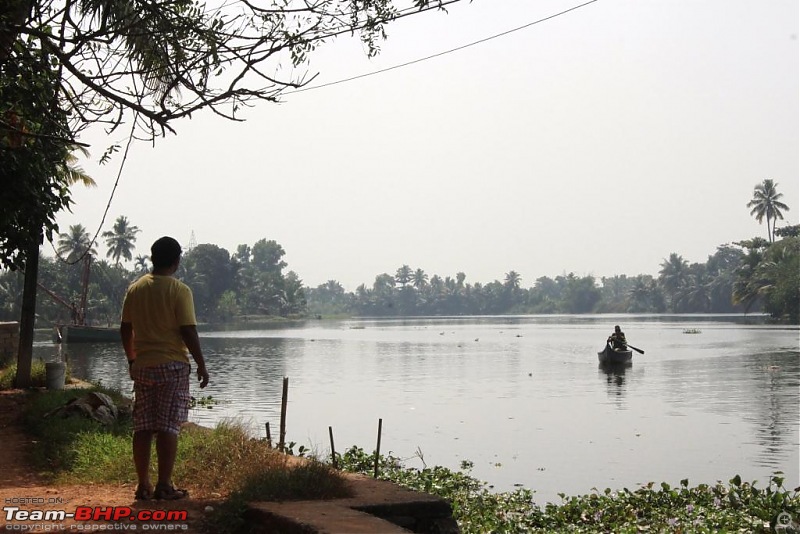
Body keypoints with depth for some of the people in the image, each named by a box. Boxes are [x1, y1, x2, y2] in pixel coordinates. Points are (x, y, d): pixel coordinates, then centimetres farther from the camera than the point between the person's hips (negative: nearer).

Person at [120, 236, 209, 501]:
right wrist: (202, 365, -5)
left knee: (143, 427, 8)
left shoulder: (135, 289, 6)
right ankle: (164, 485, 0)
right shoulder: (179, 290, -10)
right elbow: (188, 332, -14)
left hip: (142, 367, 5)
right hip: (173, 366, -5)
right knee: (168, 427, -1)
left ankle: (143, 485, 12)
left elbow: (125, 329, 11)